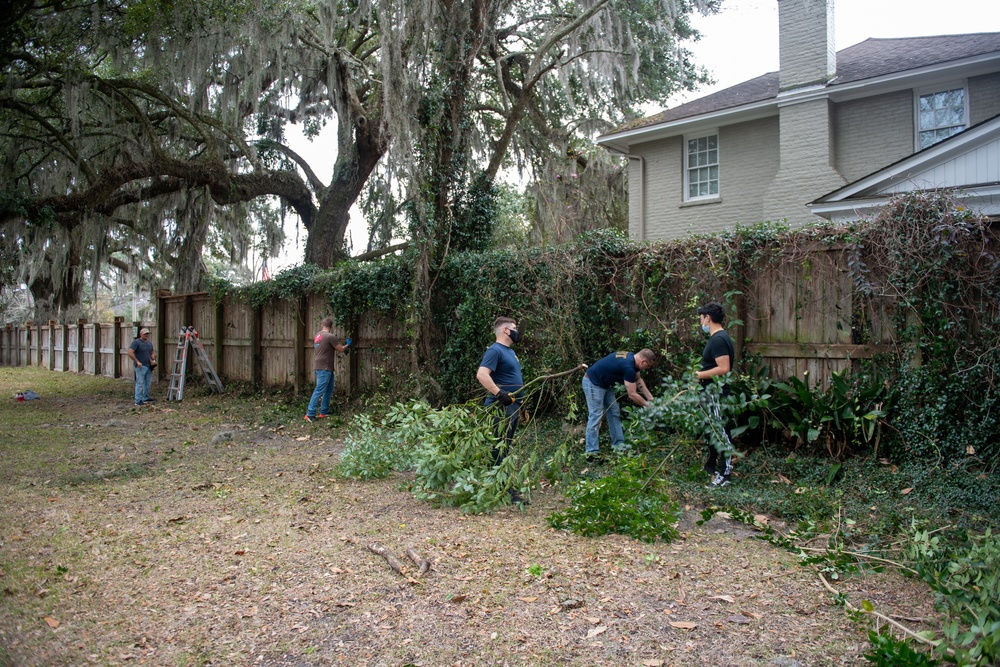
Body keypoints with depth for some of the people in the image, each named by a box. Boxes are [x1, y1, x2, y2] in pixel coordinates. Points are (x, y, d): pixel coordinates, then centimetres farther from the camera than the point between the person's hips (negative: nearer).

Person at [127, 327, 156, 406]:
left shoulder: (149, 343, 15)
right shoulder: (136, 342, -10)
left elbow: (152, 353, 25)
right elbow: (130, 353, -19)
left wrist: (153, 360, 6)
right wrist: (137, 362, -19)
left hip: (148, 366, 8)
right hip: (141, 366, -8)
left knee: (147, 383, 13)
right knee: (140, 383, -7)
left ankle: (146, 398, 23)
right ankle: (138, 401, -5)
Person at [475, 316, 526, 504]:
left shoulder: (509, 351, 18)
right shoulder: (494, 351, -13)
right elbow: (481, 374, -26)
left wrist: (519, 405, 25)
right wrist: (499, 393, -32)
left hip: (513, 407, 10)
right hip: (501, 409, -10)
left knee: (504, 449, 15)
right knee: (499, 450, -5)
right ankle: (506, 491, -4)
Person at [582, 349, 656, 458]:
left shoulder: (631, 358, 0)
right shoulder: (628, 367, -29)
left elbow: (638, 380, 16)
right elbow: (632, 395, -22)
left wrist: (650, 398, 10)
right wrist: (647, 405, -9)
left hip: (604, 384, 11)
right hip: (593, 383, -11)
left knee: (614, 413, 9)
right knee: (596, 415, -12)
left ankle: (618, 444, 12)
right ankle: (592, 452, -11)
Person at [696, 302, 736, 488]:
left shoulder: (718, 339, -19)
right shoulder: (719, 337, 14)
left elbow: (723, 369, -26)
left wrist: (700, 375, -18)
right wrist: (701, 376, 13)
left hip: (717, 395, -11)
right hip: (712, 394, 11)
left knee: (721, 434, -4)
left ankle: (724, 475, 2)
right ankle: (711, 467, 33)